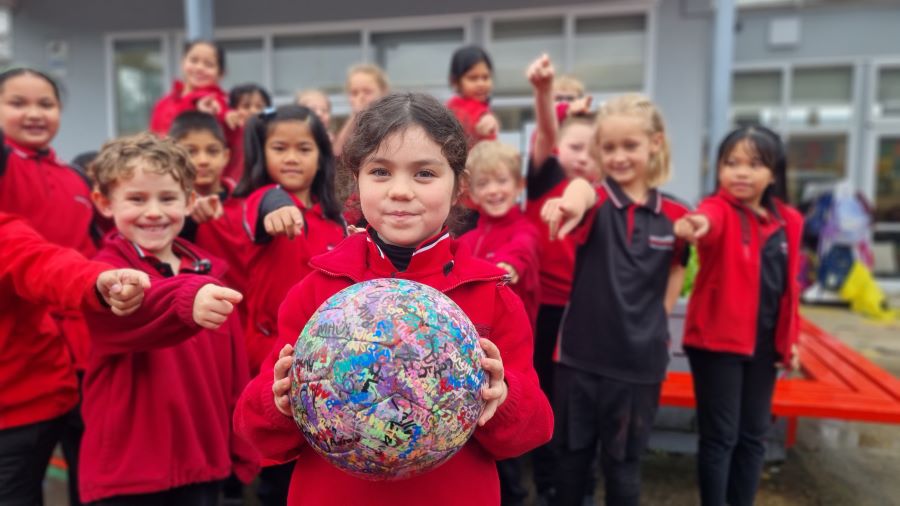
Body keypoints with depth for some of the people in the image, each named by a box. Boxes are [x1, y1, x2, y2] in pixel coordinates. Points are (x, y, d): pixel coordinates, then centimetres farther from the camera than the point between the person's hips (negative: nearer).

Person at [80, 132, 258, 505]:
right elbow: (133, 310, -36)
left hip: (203, 464, 5)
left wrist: (243, 448, 12)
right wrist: (186, 300, -56)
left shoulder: (208, 273, 4)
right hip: (126, 470, -4)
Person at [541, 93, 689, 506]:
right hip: (581, 353, -1)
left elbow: (674, 278, 11)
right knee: (572, 454, 15)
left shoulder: (674, 215, -2)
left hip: (640, 360, 1)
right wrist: (574, 200, -59)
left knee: (623, 463, 15)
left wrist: (652, 325, -2)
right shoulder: (595, 202, -9)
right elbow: (582, 191, -35)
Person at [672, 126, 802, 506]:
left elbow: (789, 285, 15)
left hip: (766, 342, 6)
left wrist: (790, 338, 14)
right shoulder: (719, 208, -11)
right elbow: (710, 220, -37)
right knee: (720, 436, 3)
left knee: (753, 435, 16)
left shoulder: (788, 221, 6)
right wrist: (698, 224, -60)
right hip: (718, 339, -5)